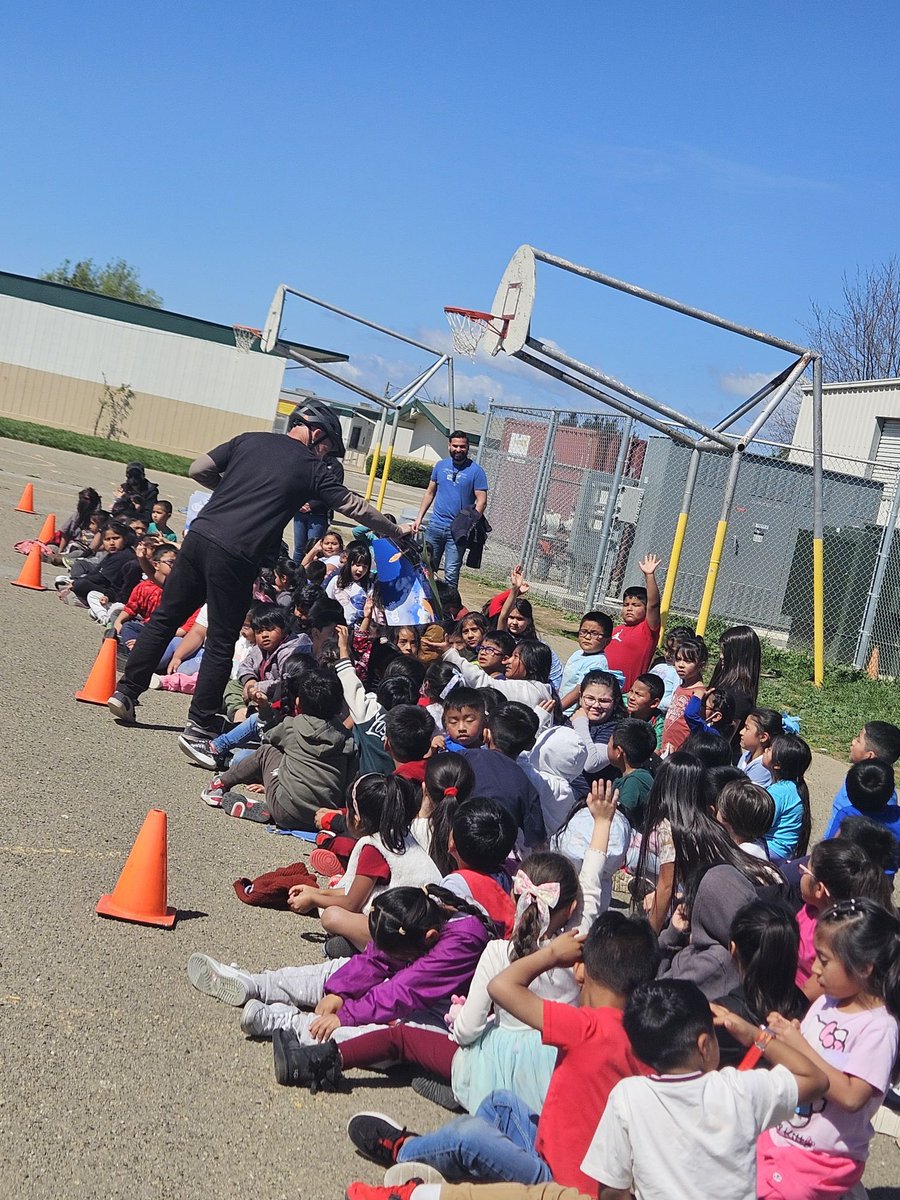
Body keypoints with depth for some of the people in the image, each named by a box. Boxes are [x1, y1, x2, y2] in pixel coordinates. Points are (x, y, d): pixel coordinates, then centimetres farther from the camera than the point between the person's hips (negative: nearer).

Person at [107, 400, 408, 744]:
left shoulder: (249, 440, 15)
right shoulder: (314, 468, 6)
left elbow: (198, 469, 14)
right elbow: (354, 507, 13)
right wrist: (396, 531, 27)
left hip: (199, 535, 5)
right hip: (237, 557, -4)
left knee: (164, 618, 16)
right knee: (221, 644, 5)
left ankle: (126, 692, 20)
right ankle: (200, 724, 10)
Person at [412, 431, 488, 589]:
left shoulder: (475, 471, -5)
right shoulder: (440, 465, 9)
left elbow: (481, 500, -7)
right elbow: (430, 493, 16)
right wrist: (419, 517, 10)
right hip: (435, 526, 4)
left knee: (451, 573, -5)